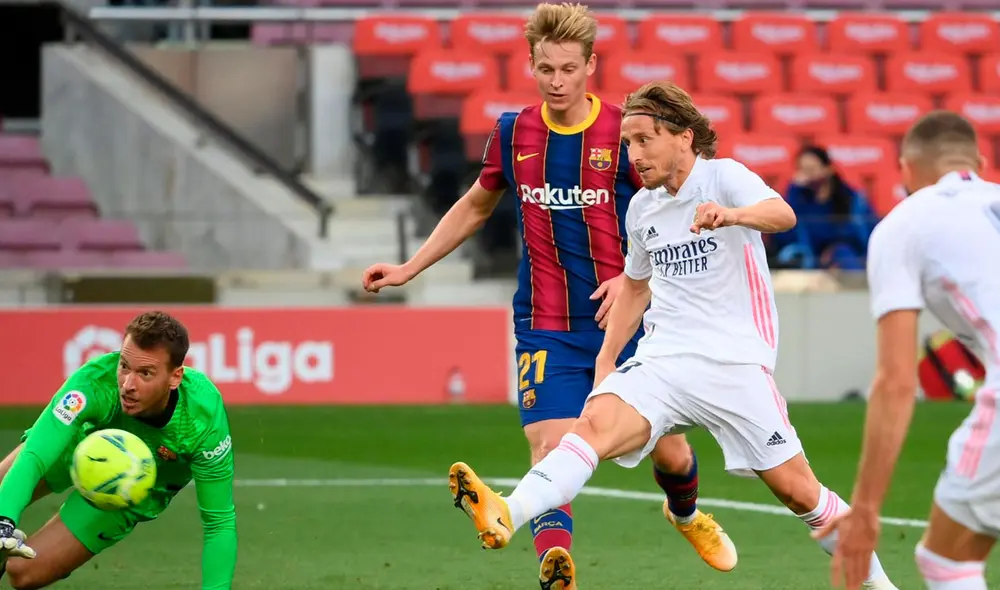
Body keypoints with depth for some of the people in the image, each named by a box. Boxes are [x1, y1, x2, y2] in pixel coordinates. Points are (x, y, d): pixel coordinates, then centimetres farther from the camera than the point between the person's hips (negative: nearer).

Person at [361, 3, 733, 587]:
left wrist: (634, 277, -19)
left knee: (670, 450, 12)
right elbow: (474, 207, 19)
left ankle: (687, 515, 47)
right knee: (550, 449, -19)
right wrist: (410, 268, 16)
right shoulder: (513, 134, 1)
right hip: (546, 327, 1)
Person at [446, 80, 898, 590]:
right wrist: (606, 360, 21)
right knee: (595, 422, -25)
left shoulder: (723, 176, -5)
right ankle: (507, 516, -48)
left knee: (796, 490, -1)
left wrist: (732, 214, -48)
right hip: (662, 358, 4)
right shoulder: (642, 208, 14)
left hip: (735, 361, -4)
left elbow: (781, 214, -26)